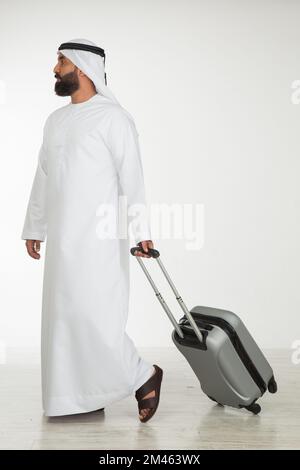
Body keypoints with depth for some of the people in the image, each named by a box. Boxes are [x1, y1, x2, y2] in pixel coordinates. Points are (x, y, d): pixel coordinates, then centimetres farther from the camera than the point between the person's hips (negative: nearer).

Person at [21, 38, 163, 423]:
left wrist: (141, 231, -15)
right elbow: (43, 179, 20)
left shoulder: (113, 117, -6)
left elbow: (132, 177, -11)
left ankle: (142, 376, 7)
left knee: (92, 315, -11)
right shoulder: (55, 120, 16)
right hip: (62, 238, 8)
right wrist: (34, 228, 20)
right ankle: (79, 395, 18)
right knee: (64, 314, 8)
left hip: (98, 237, -7)